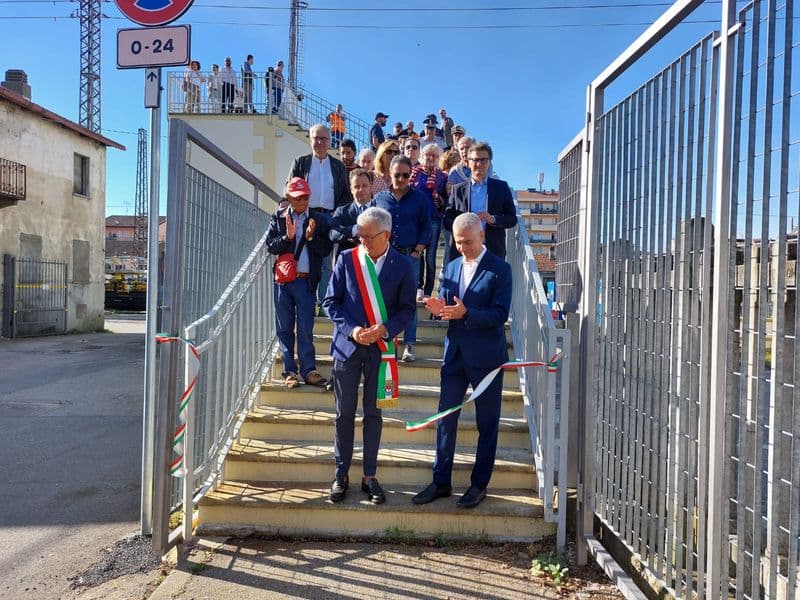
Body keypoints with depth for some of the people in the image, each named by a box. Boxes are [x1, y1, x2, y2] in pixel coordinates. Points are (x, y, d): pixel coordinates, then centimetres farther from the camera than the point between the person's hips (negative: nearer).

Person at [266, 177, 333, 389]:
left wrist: (311, 237, -15)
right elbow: (270, 246, 1)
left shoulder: (318, 220, 6)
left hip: (306, 281, -1)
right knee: (284, 328, 6)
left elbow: (326, 250, 1)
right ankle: (289, 371, 15)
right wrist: (287, 236, -15)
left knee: (305, 329, -2)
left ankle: (308, 370, 5)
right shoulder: (278, 218, 8)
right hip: (283, 280, 2)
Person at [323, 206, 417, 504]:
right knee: (345, 413, 8)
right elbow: (331, 301, -1)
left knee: (373, 413, 9)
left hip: (380, 347, 0)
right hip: (347, 345, 0)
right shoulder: (346, 259, -3)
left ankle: (369, 476, 22)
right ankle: (341, 474, 22)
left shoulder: (401, 265, -3)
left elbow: (407, 307, 0)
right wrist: (351, 330, -15)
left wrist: (386, 329, -17)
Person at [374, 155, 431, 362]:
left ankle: (409, 345, 7)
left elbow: (426, 226, 5)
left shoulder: (419, 198, 5)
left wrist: (418, 250, -4)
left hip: (410, 256, -1)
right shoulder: (380, 198, 8)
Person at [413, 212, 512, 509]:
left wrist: (465, 312, -27)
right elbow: (446, 307, 11)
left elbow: (500, 314, -15)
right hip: (455, 354, 5)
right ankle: (441, 482, 22)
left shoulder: (500, 269, -7)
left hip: (486, 357, -5)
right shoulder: (451, 267, 10)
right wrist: (439, 309, -12)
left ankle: (479, 484, 21)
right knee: (445, 419, 9)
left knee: (487, 424, 7)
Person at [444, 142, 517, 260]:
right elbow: (446, 220, 8)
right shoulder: (458, 189, 12)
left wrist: (493, 219, -12)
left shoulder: (501, 187, 11)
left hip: (493, 251, 0)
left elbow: (512, 219, 7)